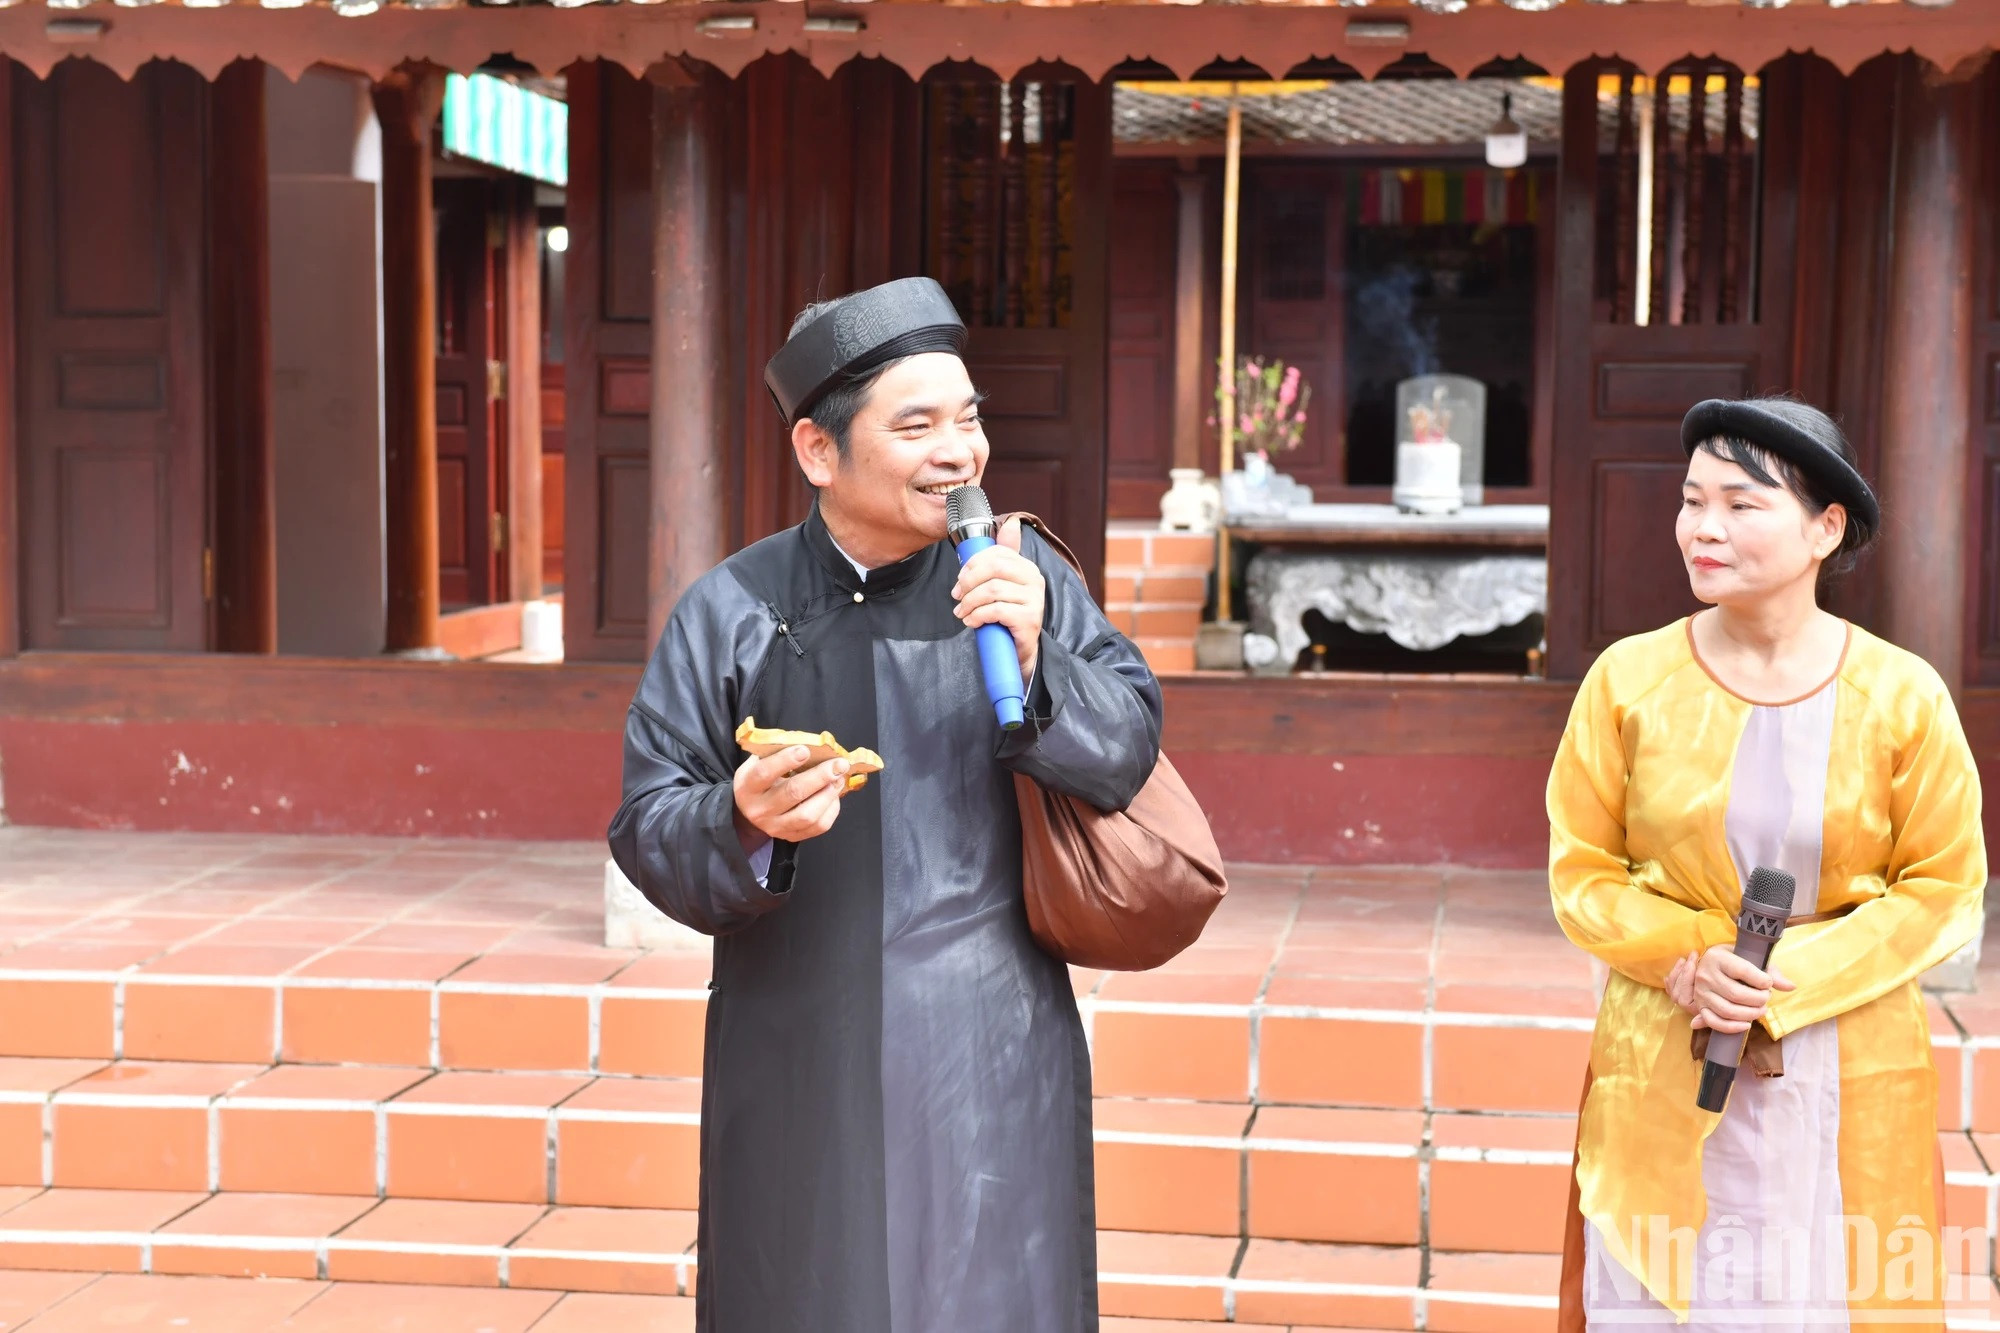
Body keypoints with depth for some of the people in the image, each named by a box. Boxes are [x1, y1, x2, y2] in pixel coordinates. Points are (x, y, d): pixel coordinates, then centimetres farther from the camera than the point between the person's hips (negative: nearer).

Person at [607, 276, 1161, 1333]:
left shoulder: (1022, 575, 2)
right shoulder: (731, 610, 0)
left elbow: (1128, 755, -1)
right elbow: (648, 828, -1)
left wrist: (1034, 662, -18)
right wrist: (745, 823, -21)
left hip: (989, 1059, 0)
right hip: (800, 1068, 0)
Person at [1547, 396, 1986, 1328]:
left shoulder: (1902, 695, -5)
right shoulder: (1630, 679, -4)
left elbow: (1941, 890, -2)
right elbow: (1583, 871, 2)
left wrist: (1786, 988, -14)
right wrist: (1685, 963, -16)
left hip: (1848, 1084, 0)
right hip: (1662, 1075, 0)